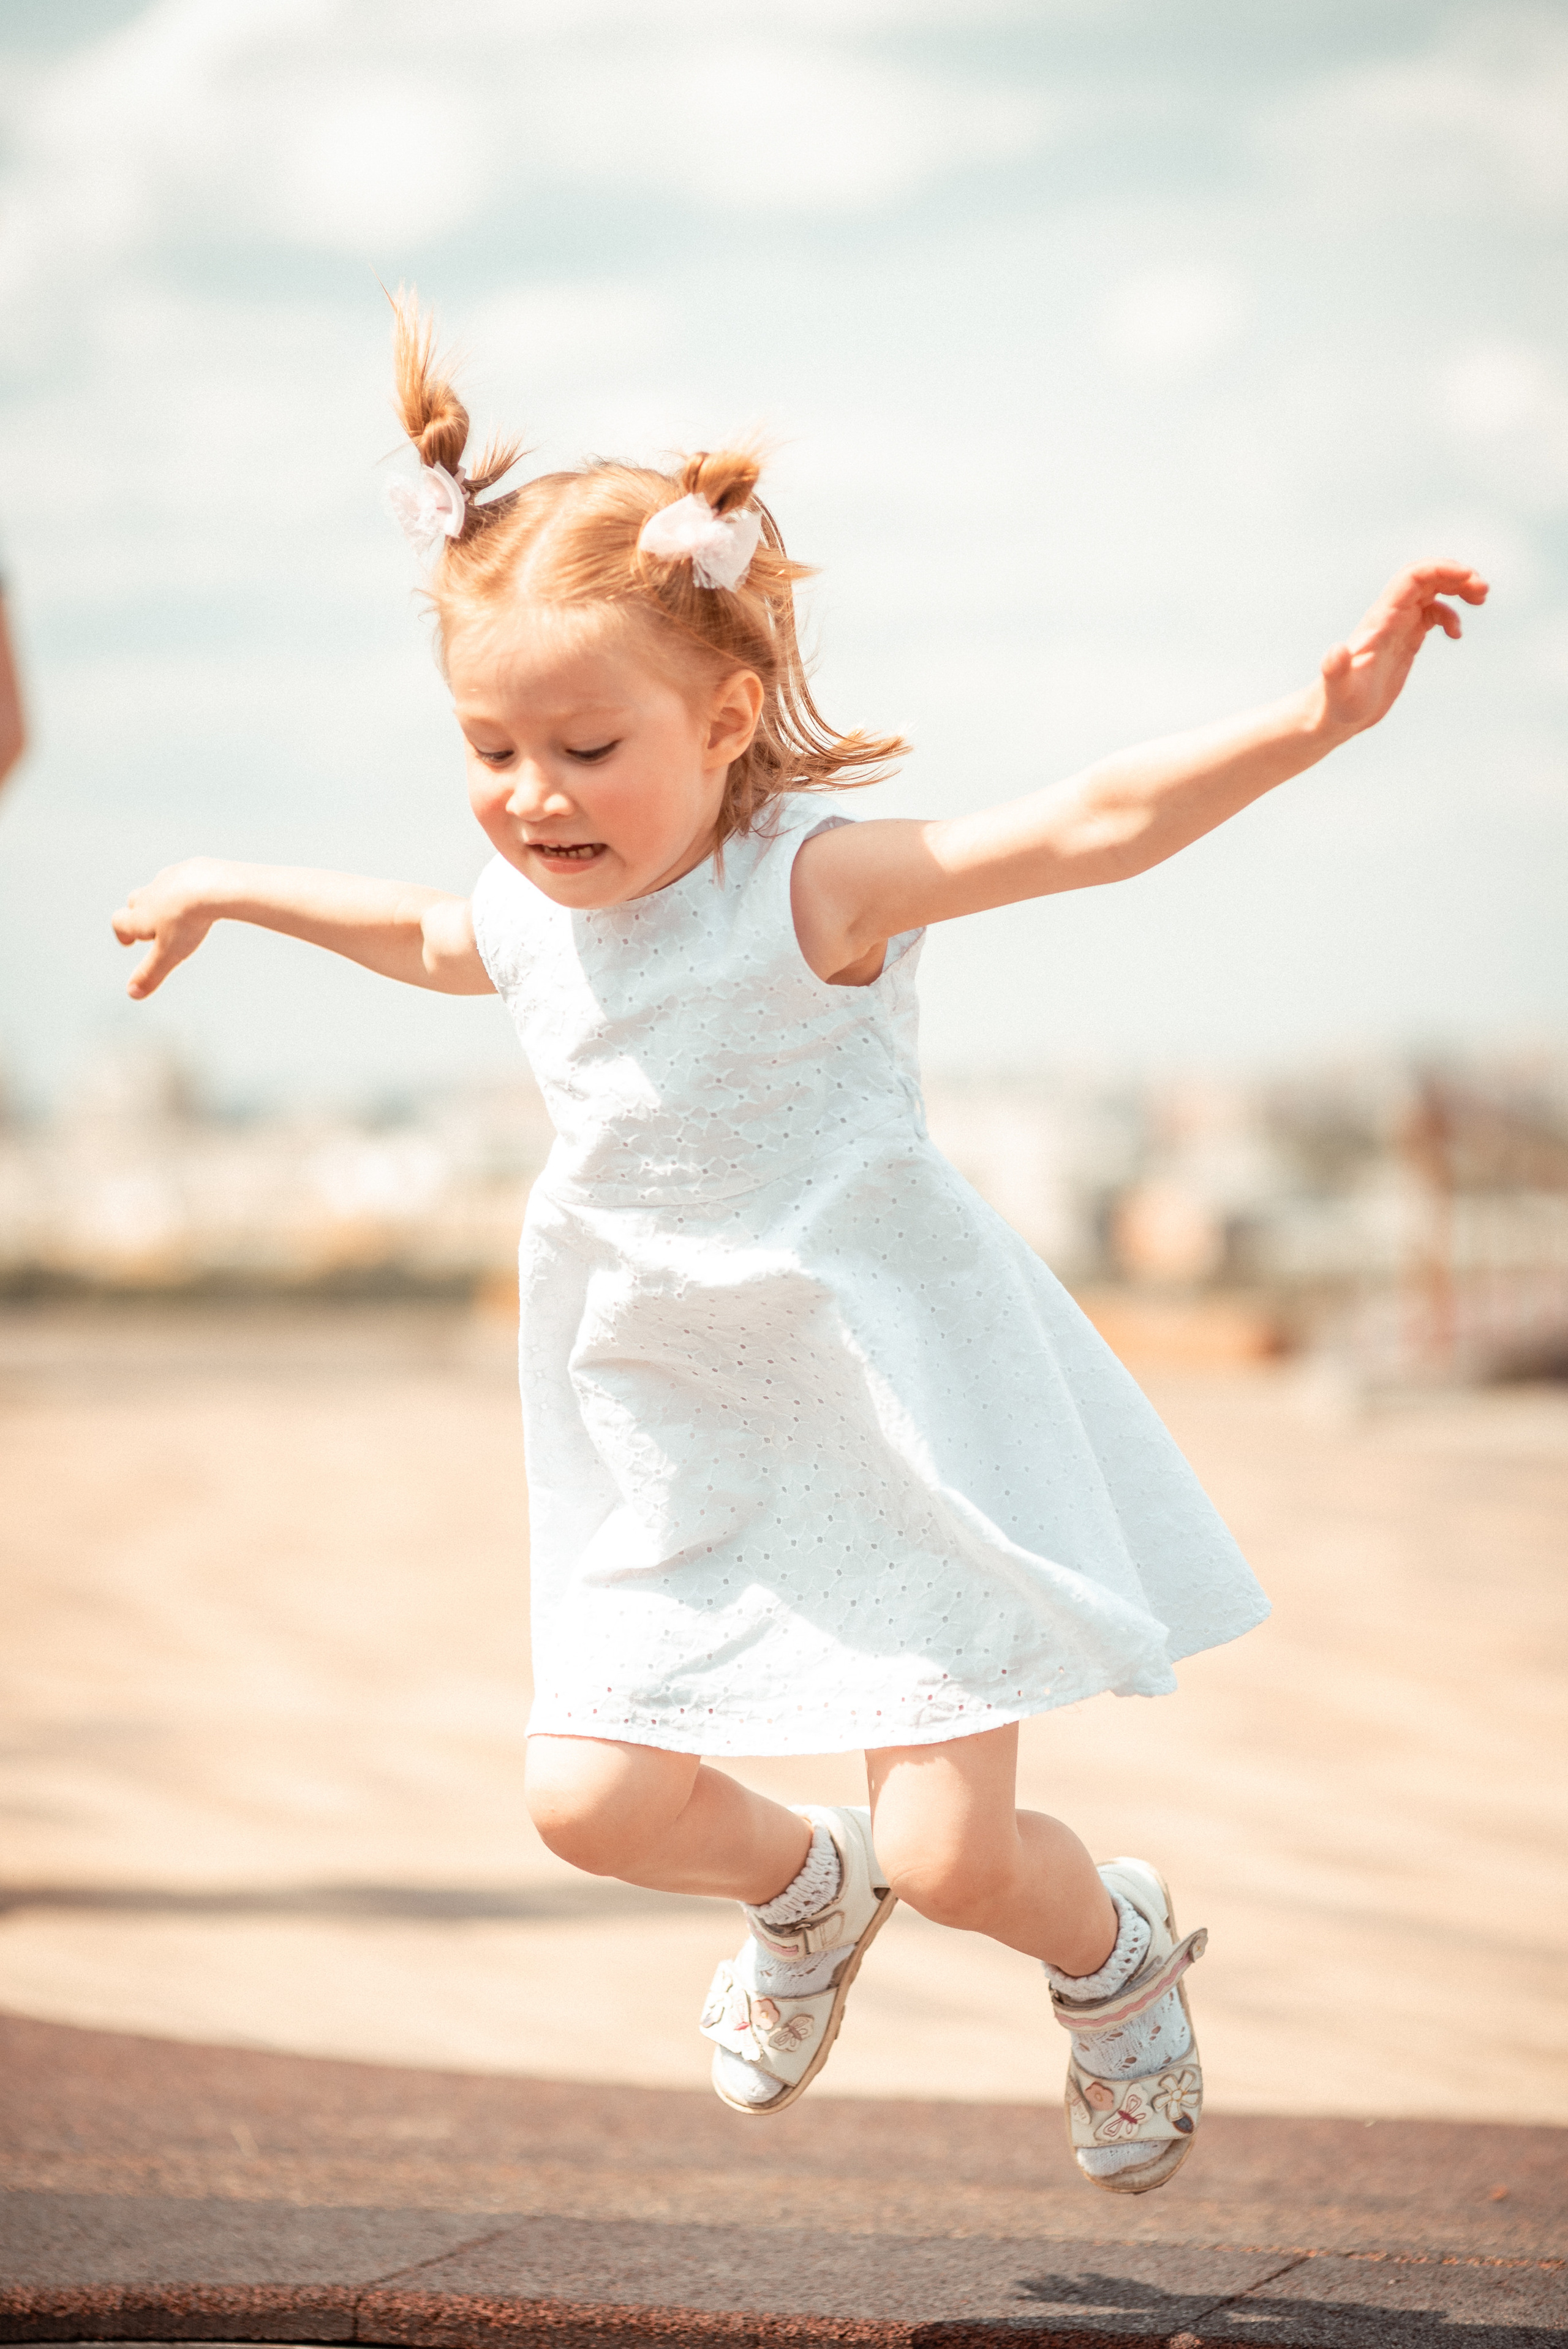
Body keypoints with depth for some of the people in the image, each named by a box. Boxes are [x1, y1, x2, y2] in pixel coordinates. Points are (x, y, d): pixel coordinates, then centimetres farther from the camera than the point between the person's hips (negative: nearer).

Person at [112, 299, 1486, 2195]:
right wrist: (233, 889, 38)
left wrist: (1320, 713, -42)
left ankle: (1117, 1948, 29)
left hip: (894, 1423, -6)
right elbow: (427, 933, 29)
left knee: (946, 1848, -8)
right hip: (677, 1463, 6)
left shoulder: (811, 887, -19)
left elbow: (1093, 824, -30)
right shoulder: (531, 917, 2)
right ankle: (800, 1892, 37)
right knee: (591, 1797, 2)